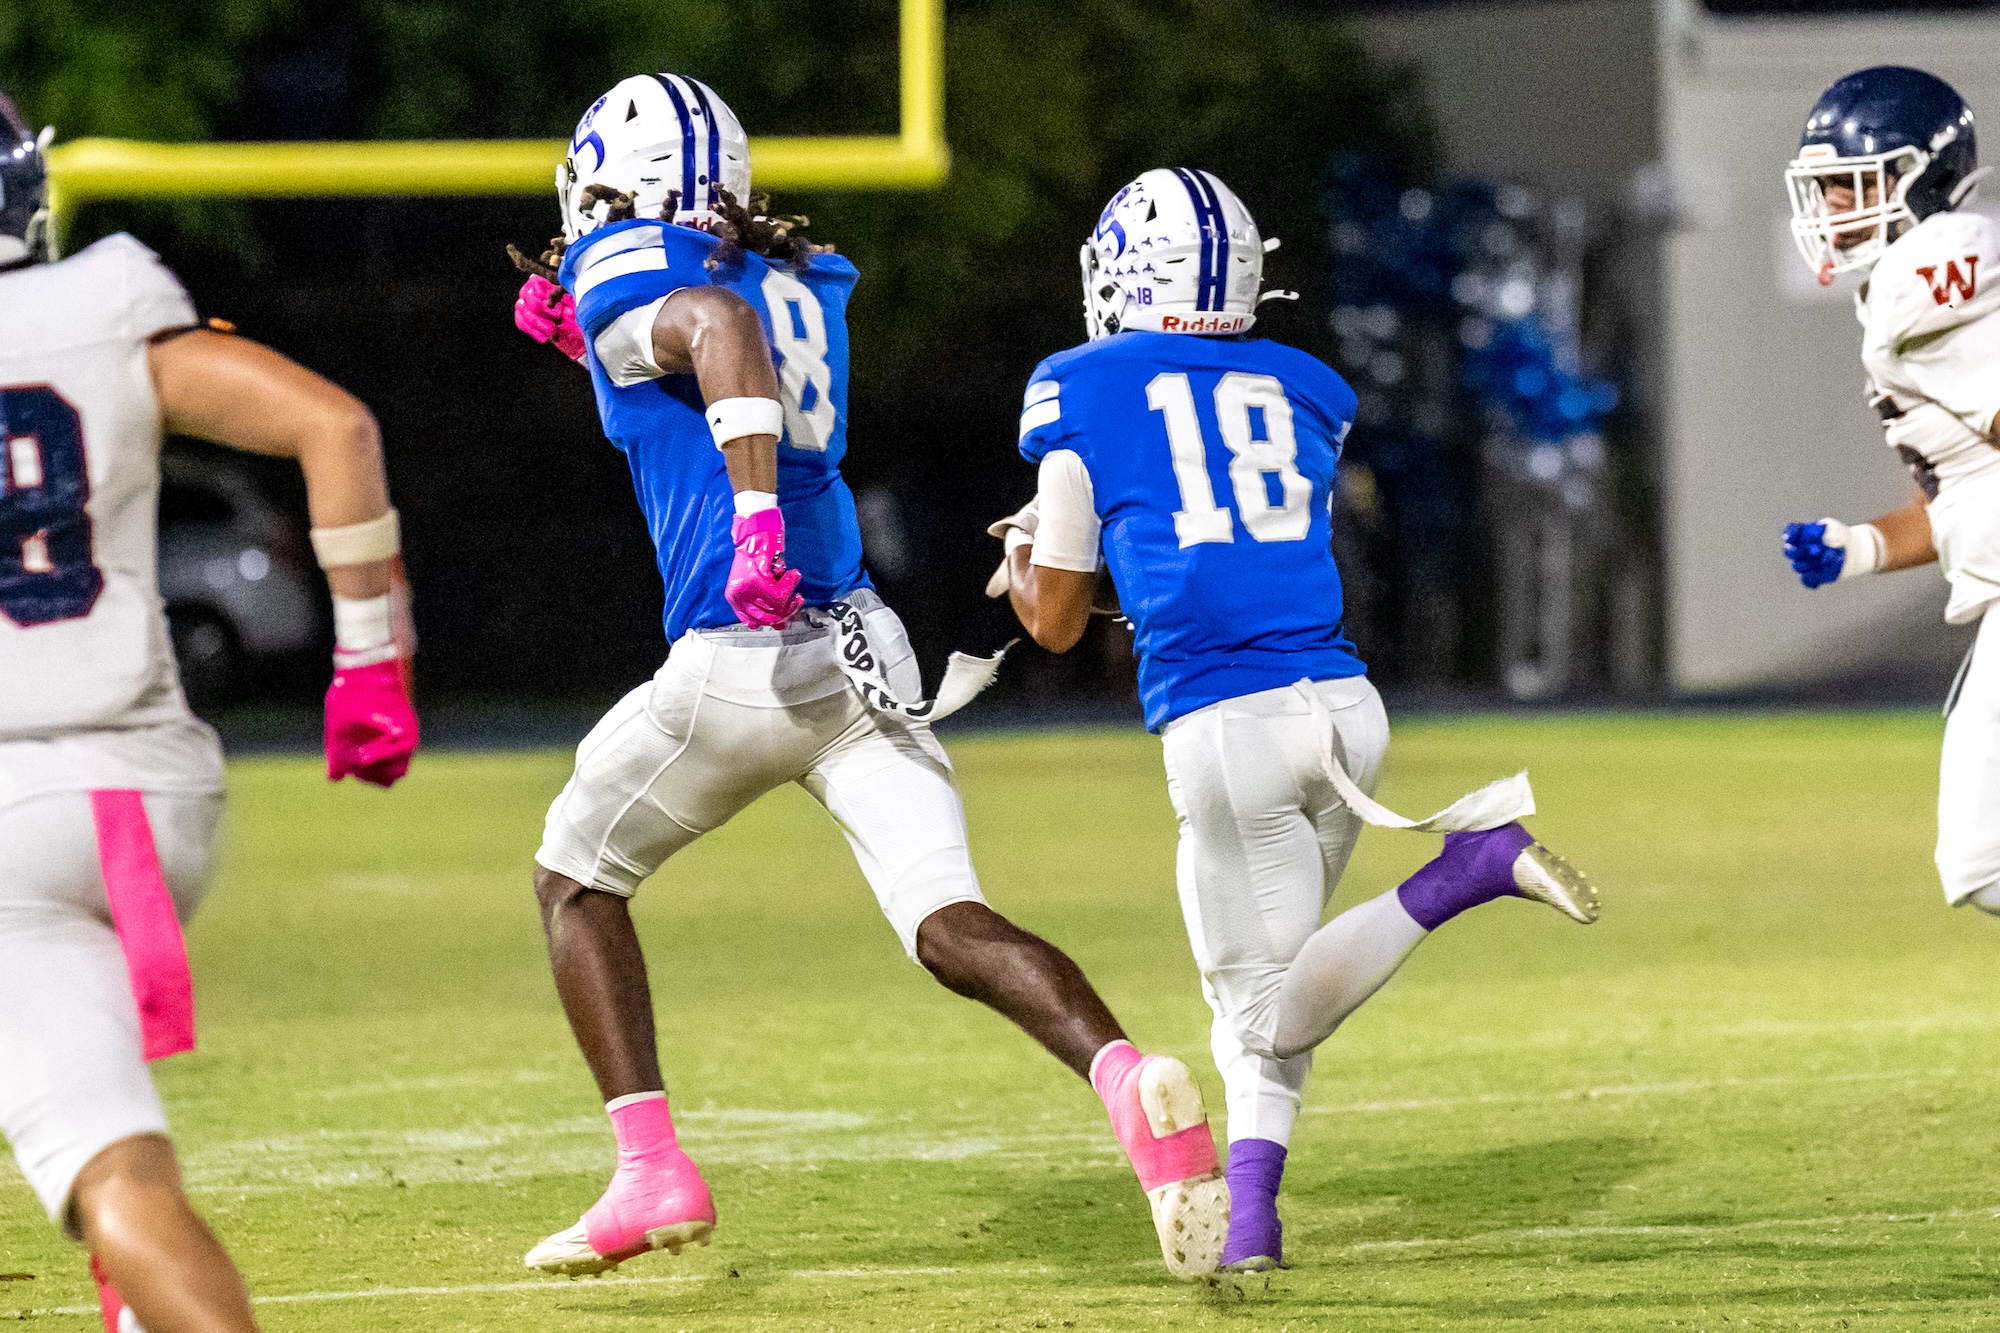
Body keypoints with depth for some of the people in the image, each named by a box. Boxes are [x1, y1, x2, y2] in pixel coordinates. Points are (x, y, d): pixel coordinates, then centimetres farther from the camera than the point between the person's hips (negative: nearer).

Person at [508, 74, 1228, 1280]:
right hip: (861, 653, 6)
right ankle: (1125, 1076, -34)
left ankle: (652, 1171, 8)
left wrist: (754, 512, -35)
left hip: (739, 666, -5)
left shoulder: (623, 269, -2)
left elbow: (720, 322, -25)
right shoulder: (809, 280, 20)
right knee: (948, 920, -5)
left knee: (576, 876, 18)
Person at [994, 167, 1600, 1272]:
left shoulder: (1080, 393, 4)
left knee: (1269, 1006, 0)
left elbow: (1056, 623, 9)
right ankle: (1250, 1213, 8)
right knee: (1251, 986, 20)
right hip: (1341, 701, 6)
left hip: (1222, 725, -6)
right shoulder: (1302, 392, 16)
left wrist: (1029, 558, 31)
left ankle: (1466, 867, -19)